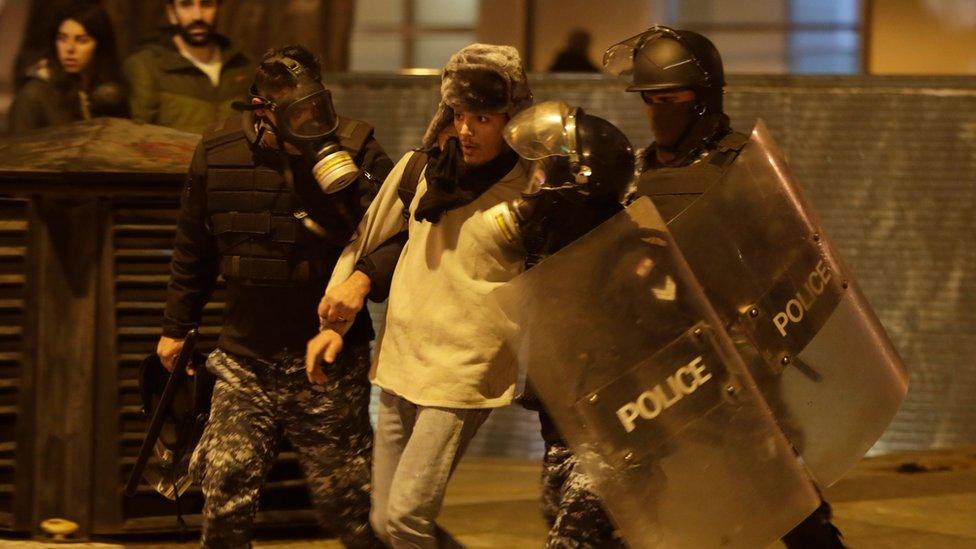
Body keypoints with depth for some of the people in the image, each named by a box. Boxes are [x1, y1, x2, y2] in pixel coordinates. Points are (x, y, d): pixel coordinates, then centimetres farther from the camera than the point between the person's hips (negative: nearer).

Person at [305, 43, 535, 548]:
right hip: (399, 359, 6)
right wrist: (334, 321, 12)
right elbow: (365, 242, 17)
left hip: (465, 372, -6)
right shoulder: (419, 169, 6)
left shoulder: (530, 194, -7)